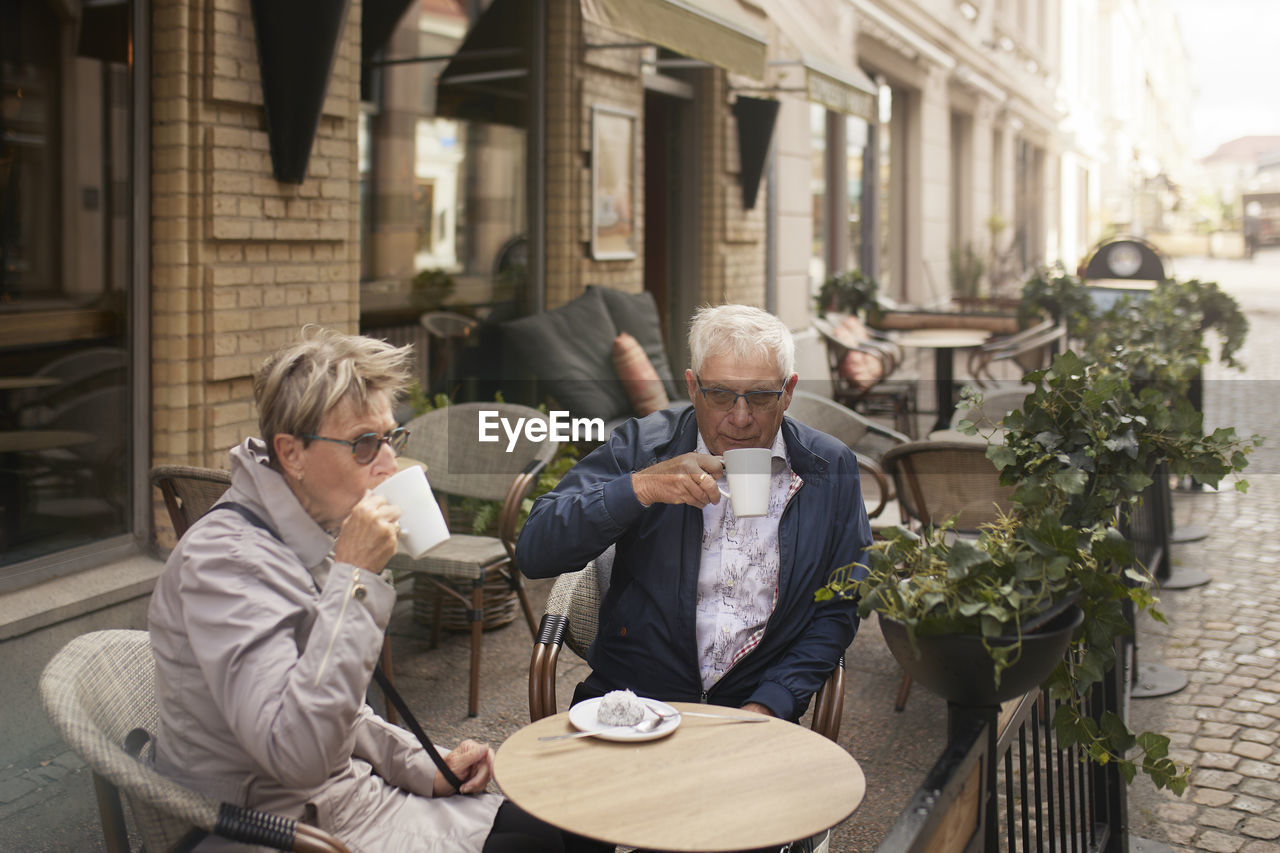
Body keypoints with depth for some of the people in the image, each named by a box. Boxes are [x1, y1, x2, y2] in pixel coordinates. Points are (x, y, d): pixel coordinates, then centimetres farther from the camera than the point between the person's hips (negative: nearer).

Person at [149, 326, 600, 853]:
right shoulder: (224, 559, -23)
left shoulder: (307, 542, 7)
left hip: (348, 794, 9)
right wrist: (352, 577, -32)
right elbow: (297, 754, -34)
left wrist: (424, 768, 3)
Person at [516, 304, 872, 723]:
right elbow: (533, 552, -7)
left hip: (752, 709, 2)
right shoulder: (641, 446, -1)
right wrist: (640, 487, -19)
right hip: (629, 700, -2)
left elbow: (838, 610, 9)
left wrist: (768, 705, -5)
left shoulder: (832, 468, 4)